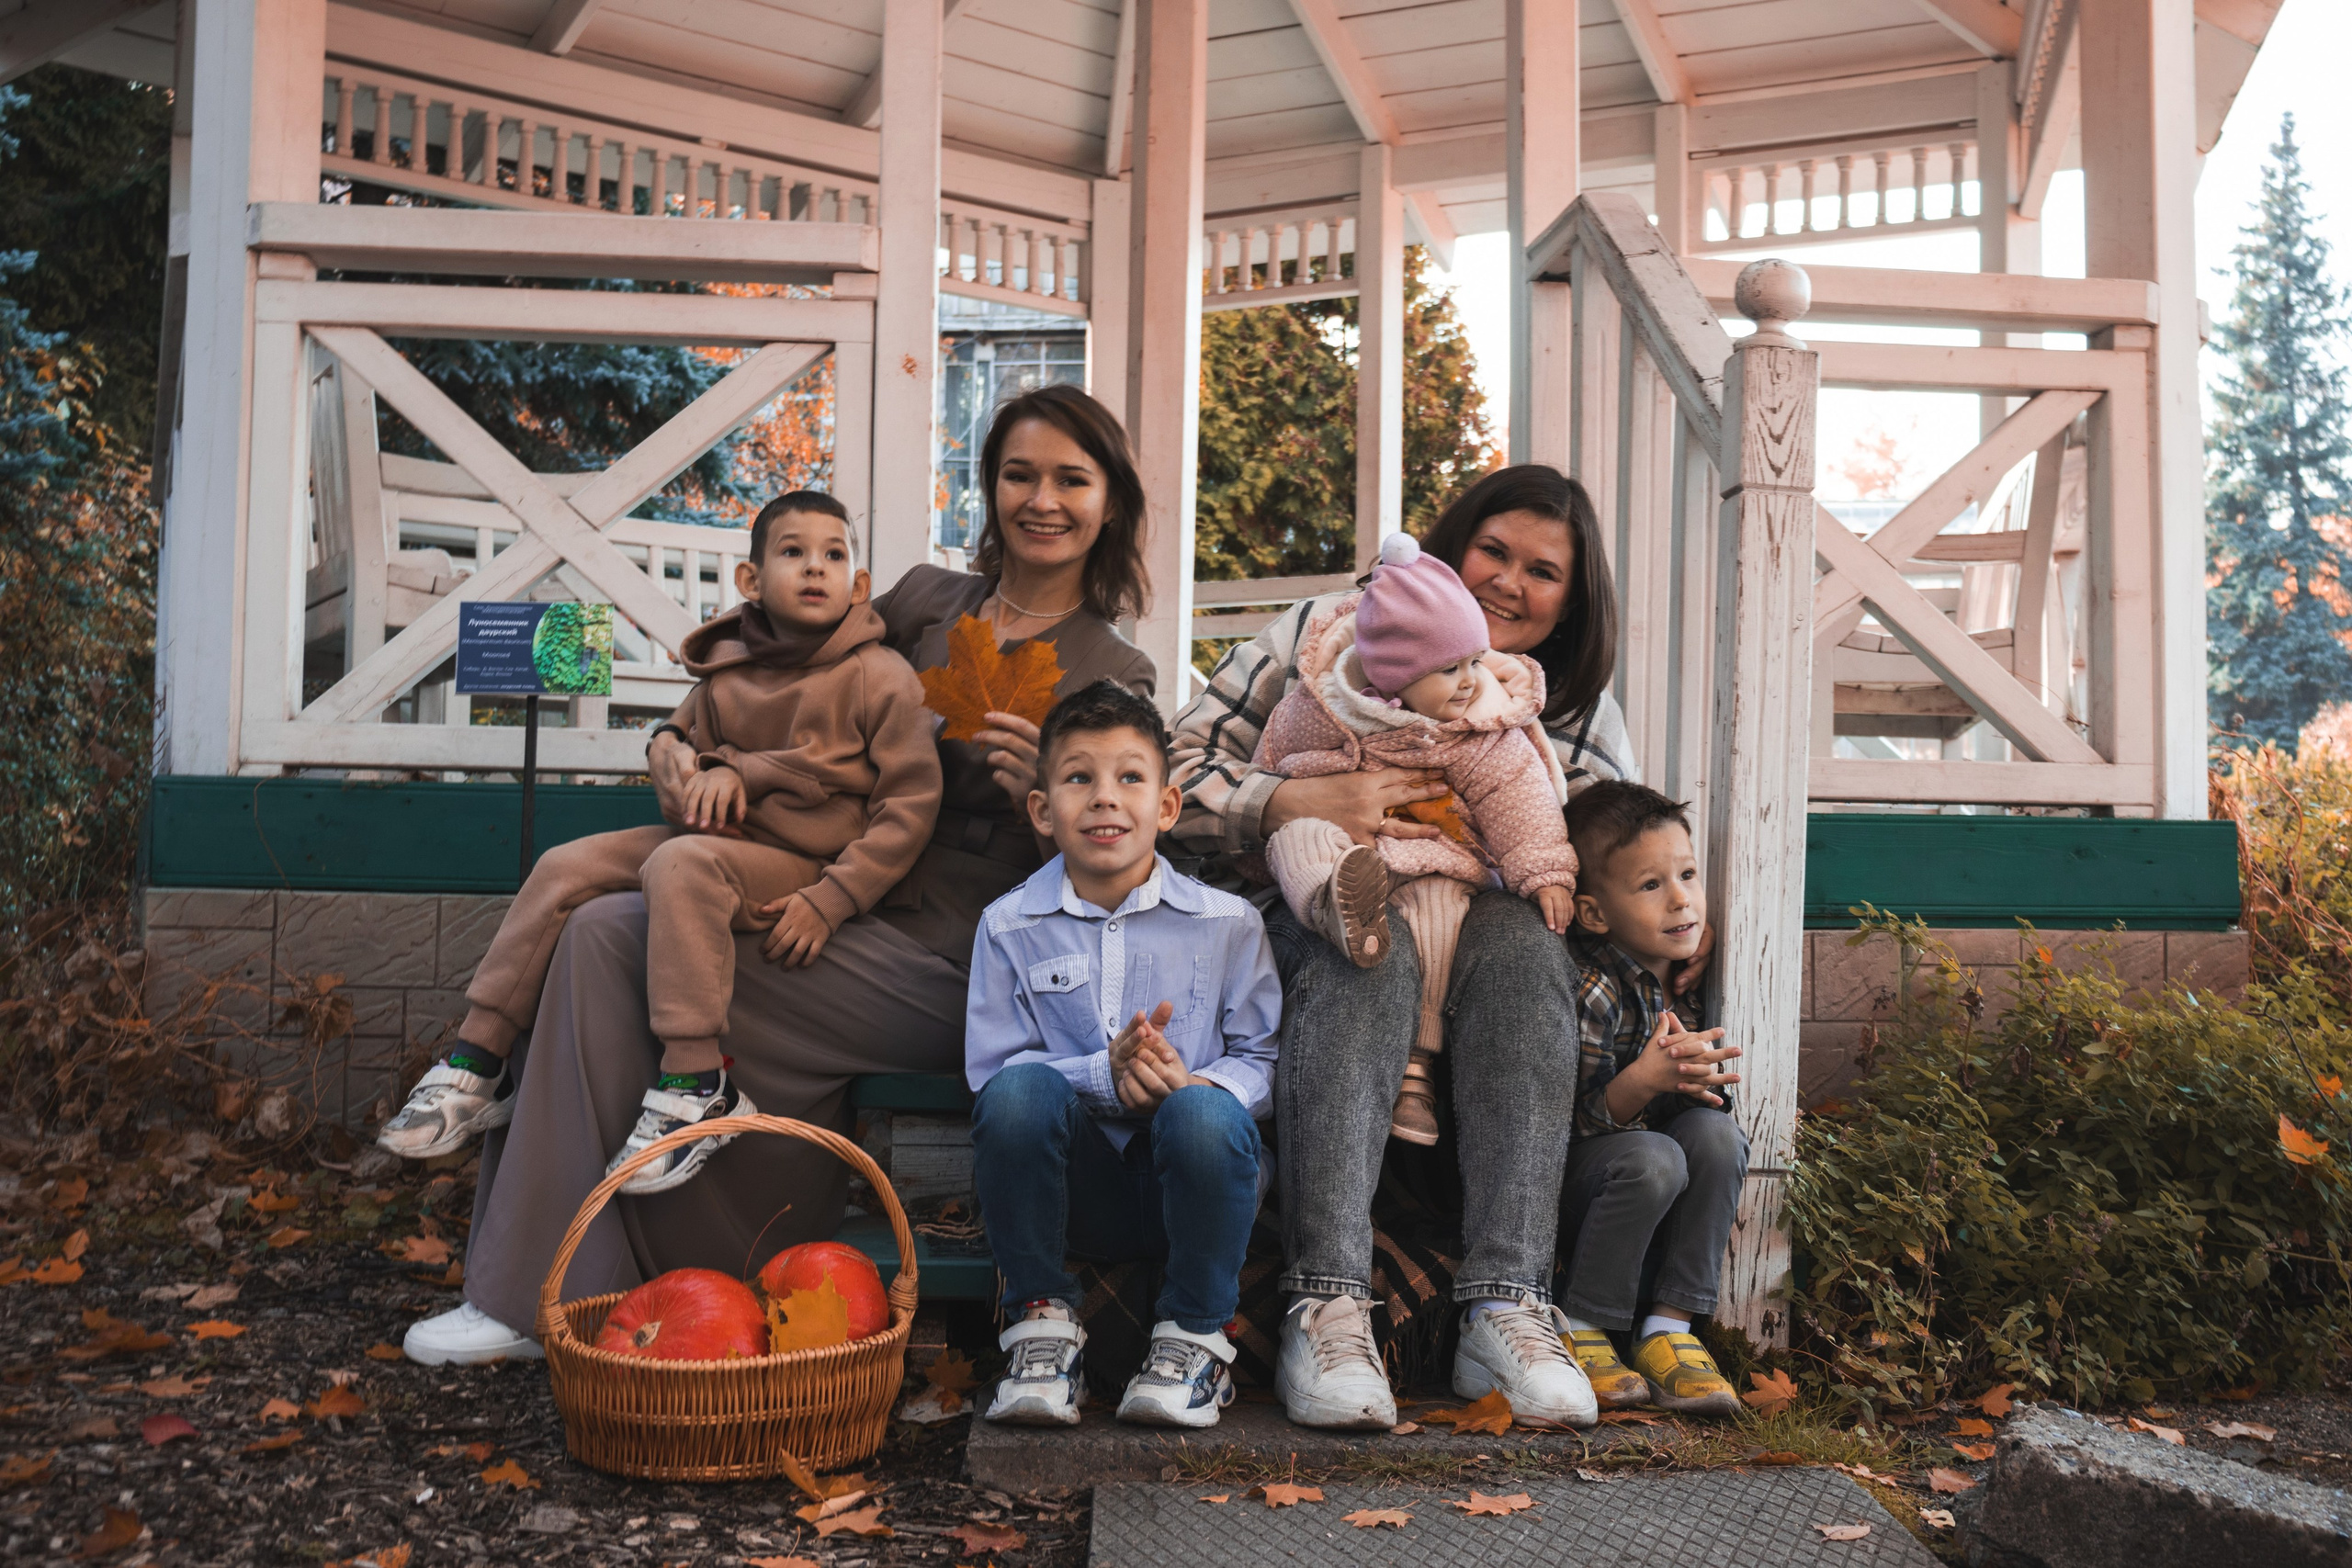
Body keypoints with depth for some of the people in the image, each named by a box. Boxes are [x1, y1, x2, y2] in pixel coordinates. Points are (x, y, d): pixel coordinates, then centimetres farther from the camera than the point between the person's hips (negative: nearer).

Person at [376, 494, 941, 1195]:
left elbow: (910, 807, -10)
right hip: (722, 838, 7)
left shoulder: (880, 678, -7)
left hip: (799, 866, -7)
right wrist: (706, 770, -1)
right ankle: (475, 1065, -1)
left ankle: (696, 1087, -36)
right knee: (565, 867, -8)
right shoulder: (725, 670, 10)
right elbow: (683, 738, 27)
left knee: (681, 862, -35)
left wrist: (828, 901, -18)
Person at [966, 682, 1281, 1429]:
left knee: (1205, 1113, -34)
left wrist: (1193, 1082, -23)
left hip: (1188, 1179, 0)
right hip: (1076, 1185, 1)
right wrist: (1104, 1076, -22)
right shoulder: (1010, 926, 3)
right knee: (1021, 1091, -30)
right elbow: (991, 1069, -4)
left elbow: (1264, 1058, -1)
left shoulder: (1226, 923, 2)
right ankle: (1042, 1321, -10)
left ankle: (1196, 1338, -9)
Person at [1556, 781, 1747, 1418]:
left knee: (1715, 1133, -22)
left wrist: (1695, 1077, -17)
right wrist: (1644, 1080, -36)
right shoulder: (1592, 990, -20)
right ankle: (1580, 1332, -13)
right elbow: (1575, 1121, -19)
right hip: (1562, 1185, -6)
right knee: (1651, 1158, -33)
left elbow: (1713, 1094, 7)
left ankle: (1668, 1327, -13)